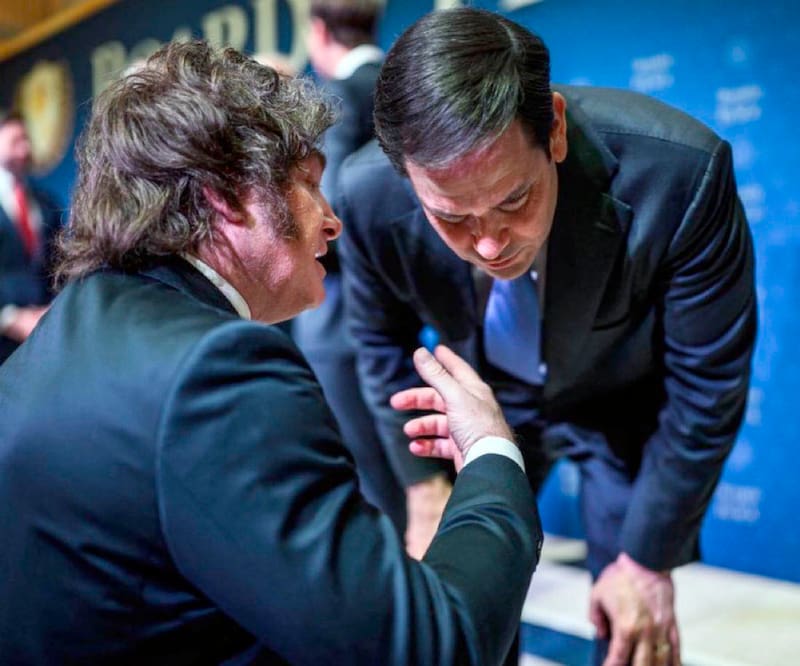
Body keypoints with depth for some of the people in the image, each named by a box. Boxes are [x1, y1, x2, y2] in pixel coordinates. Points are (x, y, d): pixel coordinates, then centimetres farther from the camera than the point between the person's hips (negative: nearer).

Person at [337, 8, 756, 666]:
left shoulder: (682, 171, -36)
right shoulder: (368, 194, -28)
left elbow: (709, 388, -21)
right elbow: (382, 340, -5)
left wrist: (648, 562, -13)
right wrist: (426, 488, -4)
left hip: (630, 403, -1)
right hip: (488, 397, 2)